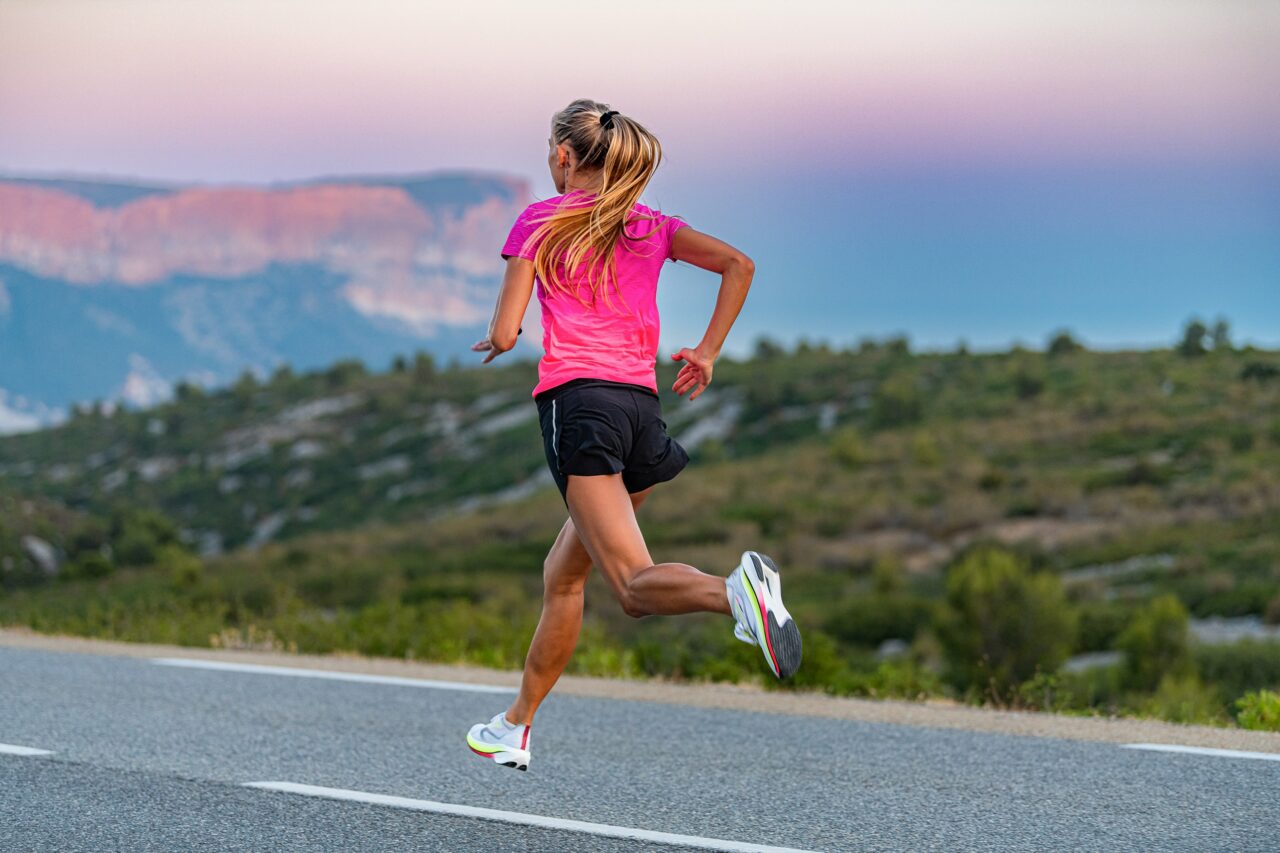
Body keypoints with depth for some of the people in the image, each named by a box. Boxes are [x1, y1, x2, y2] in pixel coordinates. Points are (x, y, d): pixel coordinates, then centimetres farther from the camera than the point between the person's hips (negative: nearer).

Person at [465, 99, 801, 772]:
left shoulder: (538, 222, 4)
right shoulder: (653, 227, 17)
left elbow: (504, 333, -2)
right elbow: (739, 265, 8)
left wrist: (492, 341, 22)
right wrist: (708, 351, 13)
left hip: (577, 401, -6)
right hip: (643, 406, 6)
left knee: (634, 585, -18)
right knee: (563, 574, 19)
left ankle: (735, 591, -47)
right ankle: (516, 728, 25)